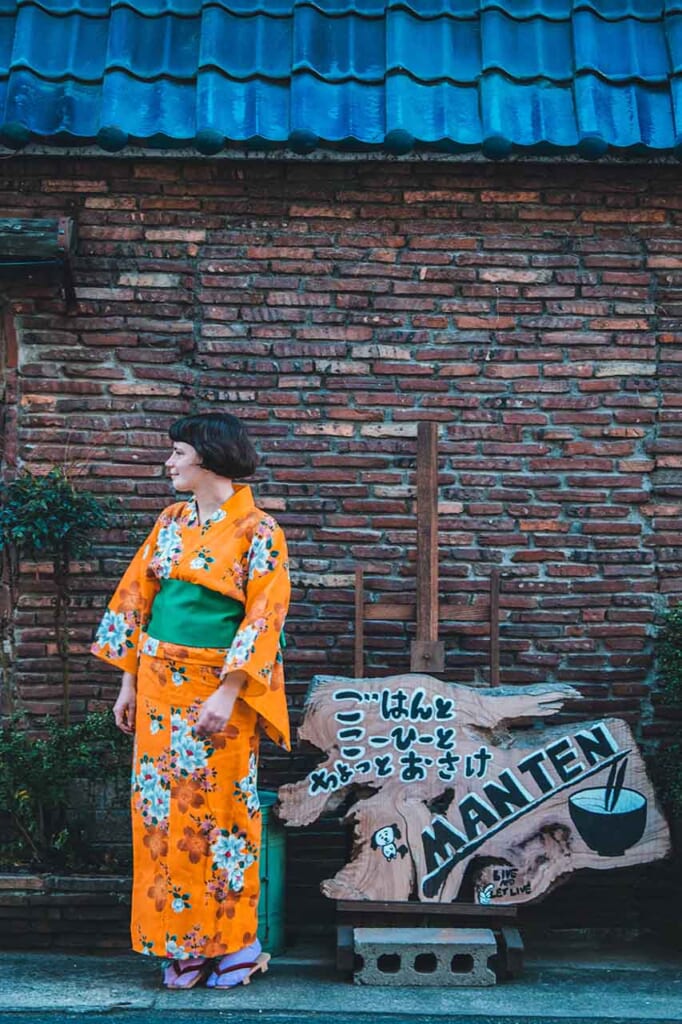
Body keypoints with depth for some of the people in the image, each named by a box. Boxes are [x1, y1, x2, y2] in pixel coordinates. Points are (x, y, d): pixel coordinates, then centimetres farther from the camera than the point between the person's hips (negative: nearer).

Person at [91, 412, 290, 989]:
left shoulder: (257, 530, -8)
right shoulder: (172, 521, 10)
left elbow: (263, 617, -12)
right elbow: (136, 596, 11)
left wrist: (227, 692, -18)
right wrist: (129, 680, 7)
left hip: (218, 687, -6)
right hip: (159, 682, 6)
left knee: (219, 807, 0)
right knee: (162, 806, 6)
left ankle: (231, 941, 14)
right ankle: (181, 944, 17)